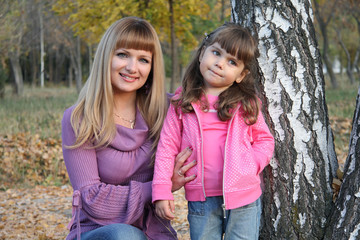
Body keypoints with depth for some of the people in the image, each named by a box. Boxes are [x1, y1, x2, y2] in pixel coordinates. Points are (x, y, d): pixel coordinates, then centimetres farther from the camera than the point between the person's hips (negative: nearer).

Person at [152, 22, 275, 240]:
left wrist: (251, 165, -10)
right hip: (201, 200, 0)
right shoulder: (182, 102, 1)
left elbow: (265, 140, 9)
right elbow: (168, 146, 1)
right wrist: (162, 191, -6)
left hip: (243, 198, 0)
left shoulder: (246, 104, 1)